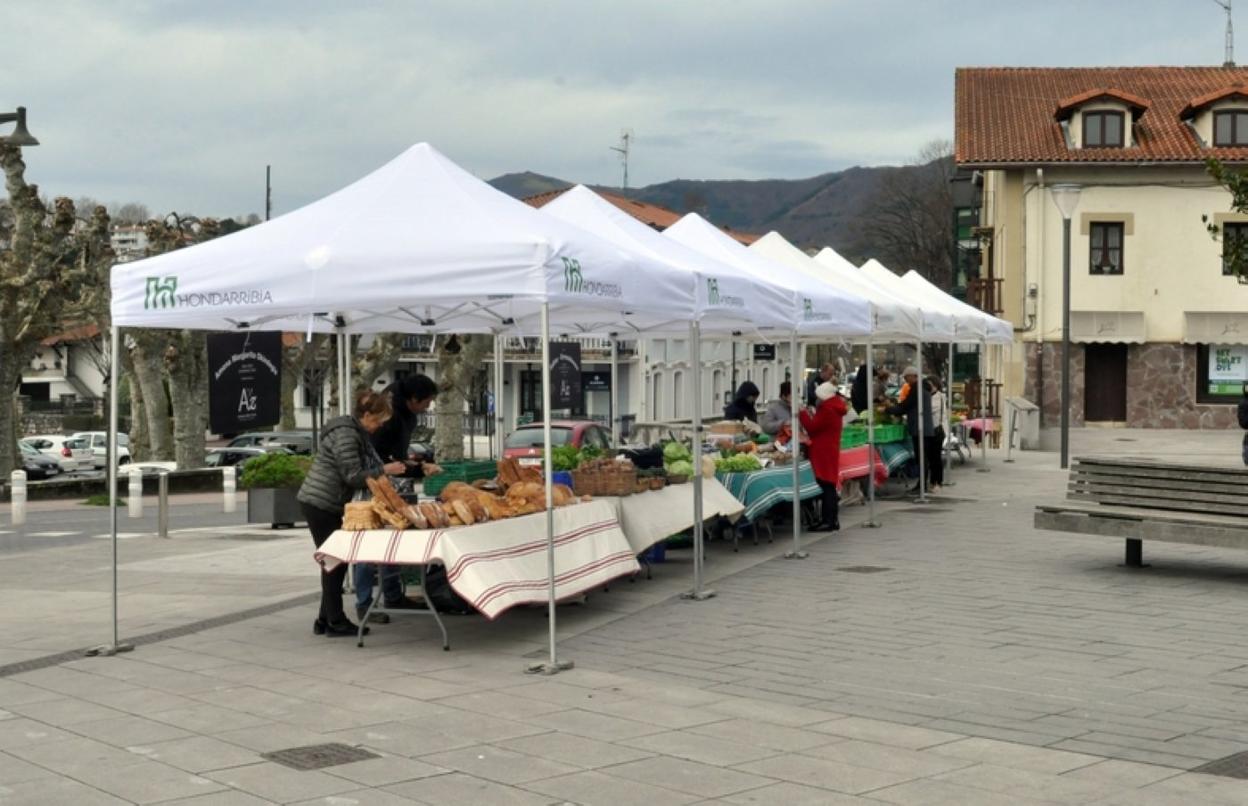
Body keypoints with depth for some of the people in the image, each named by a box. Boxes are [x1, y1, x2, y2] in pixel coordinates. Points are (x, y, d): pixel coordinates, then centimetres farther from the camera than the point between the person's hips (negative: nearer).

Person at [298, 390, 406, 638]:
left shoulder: (358, 433, 12)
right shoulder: (346, 435, -19)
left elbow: (365, 467, 19)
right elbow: (353, 476, -21)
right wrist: (384, 470, -14)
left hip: (329, 505, 10)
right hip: (320, 504, -10)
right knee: (335, 562, -5)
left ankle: (326, 620, 17)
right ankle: (335, 622, 0)